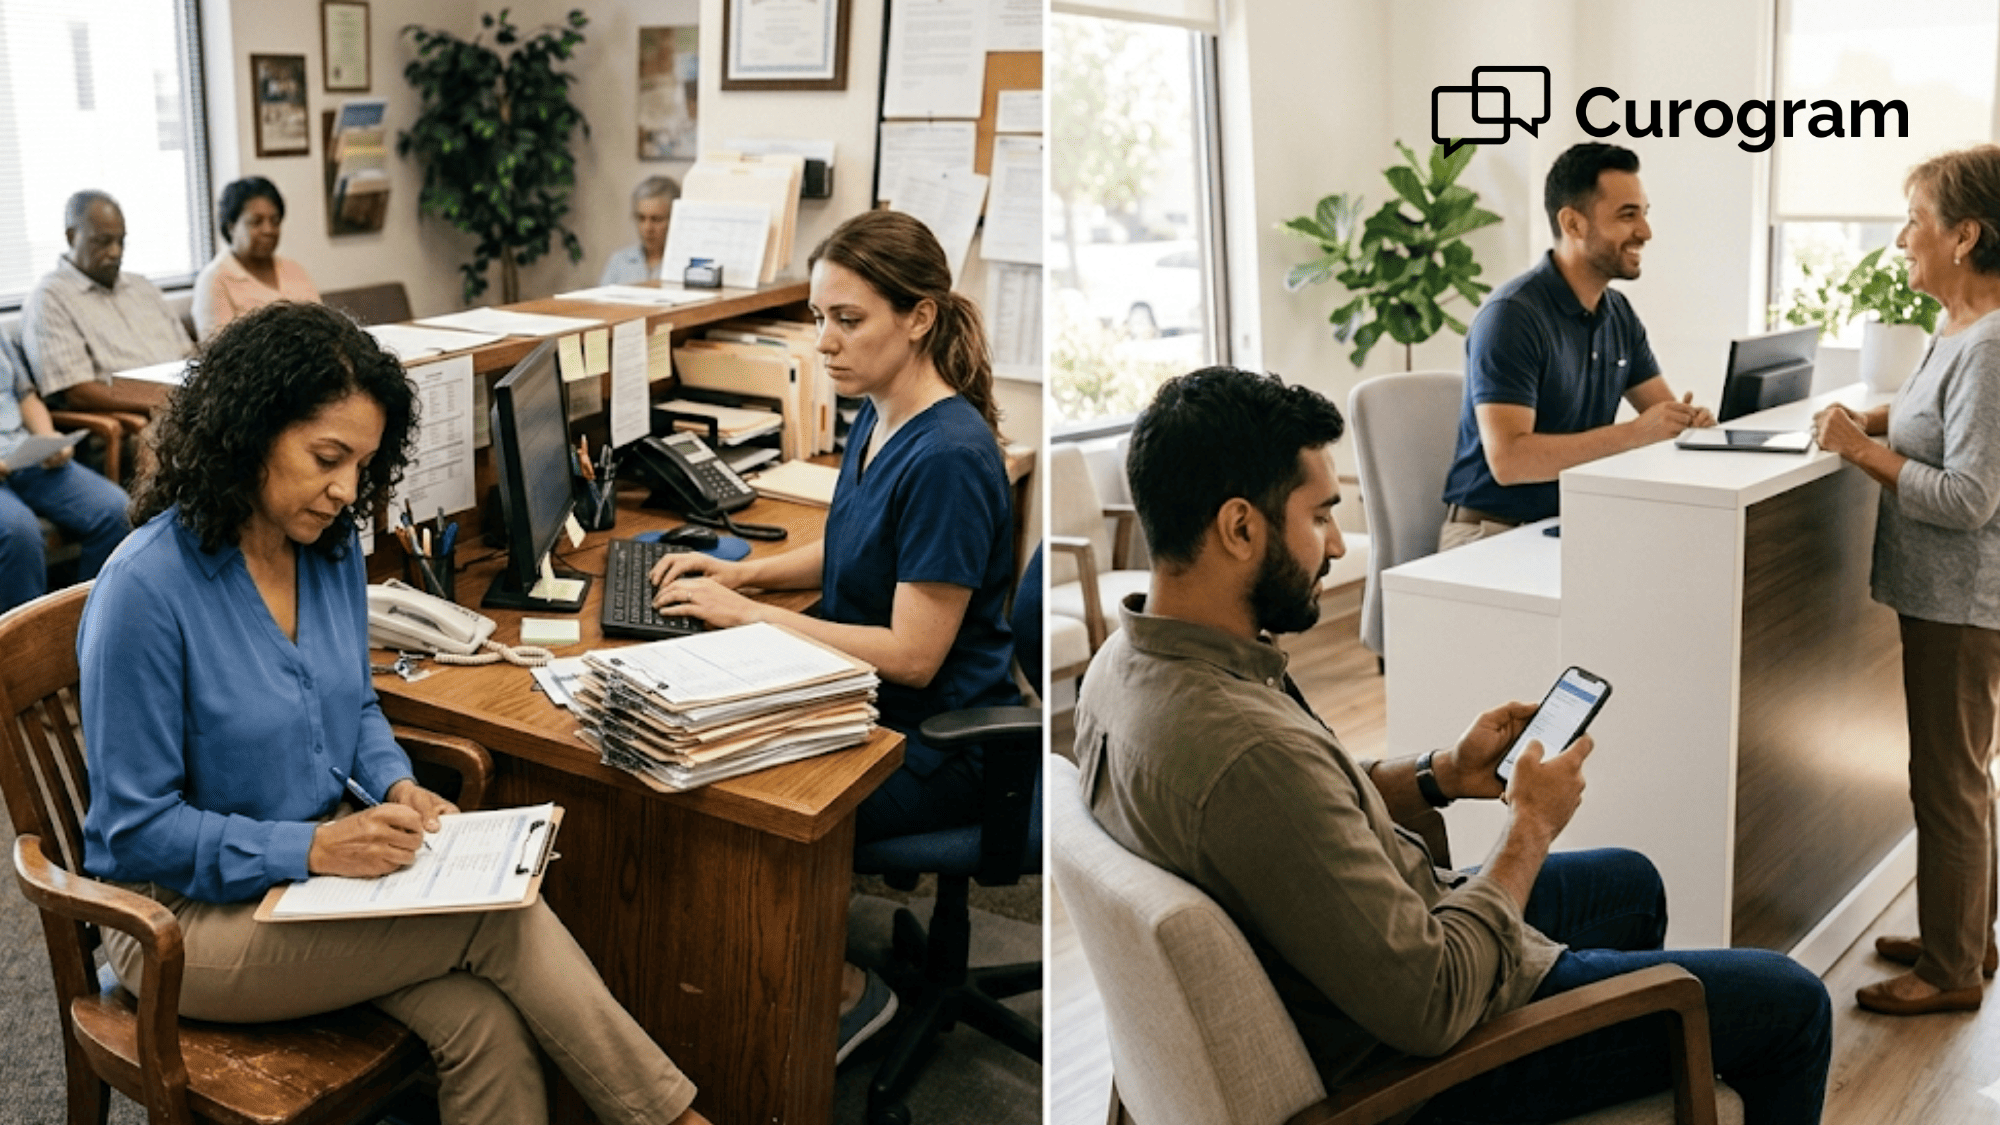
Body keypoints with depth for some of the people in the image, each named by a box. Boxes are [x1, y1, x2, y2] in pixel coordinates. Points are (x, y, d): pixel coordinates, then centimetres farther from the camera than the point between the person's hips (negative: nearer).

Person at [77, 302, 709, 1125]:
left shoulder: (333, 546, 0)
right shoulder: (145, 591, -20)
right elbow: (134, 828, -16)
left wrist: (396, 784, -4)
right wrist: (313, 847, -25)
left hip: (323, 861, 6)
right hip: (190, 912, -6)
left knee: (485, 1022, -23)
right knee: (502, 923, -22)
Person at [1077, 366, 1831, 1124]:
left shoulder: (1130, 660, -8)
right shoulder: (1249, 750, -39)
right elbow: (1433, 1007, -31)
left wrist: (1439, 775, -2)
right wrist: (1532, 824, -17)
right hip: (1422, 1059, -9)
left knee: (1631, 882, 30)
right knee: (1792, 1007, 5)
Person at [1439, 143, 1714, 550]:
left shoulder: (1619, 313, 9)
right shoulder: (1511, 316, -17)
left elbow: (1664, 413, 13)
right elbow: (1507, 459, -25)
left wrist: (1690, 420, -12)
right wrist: (1633, 434, -28)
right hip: (1492, 533, -8)